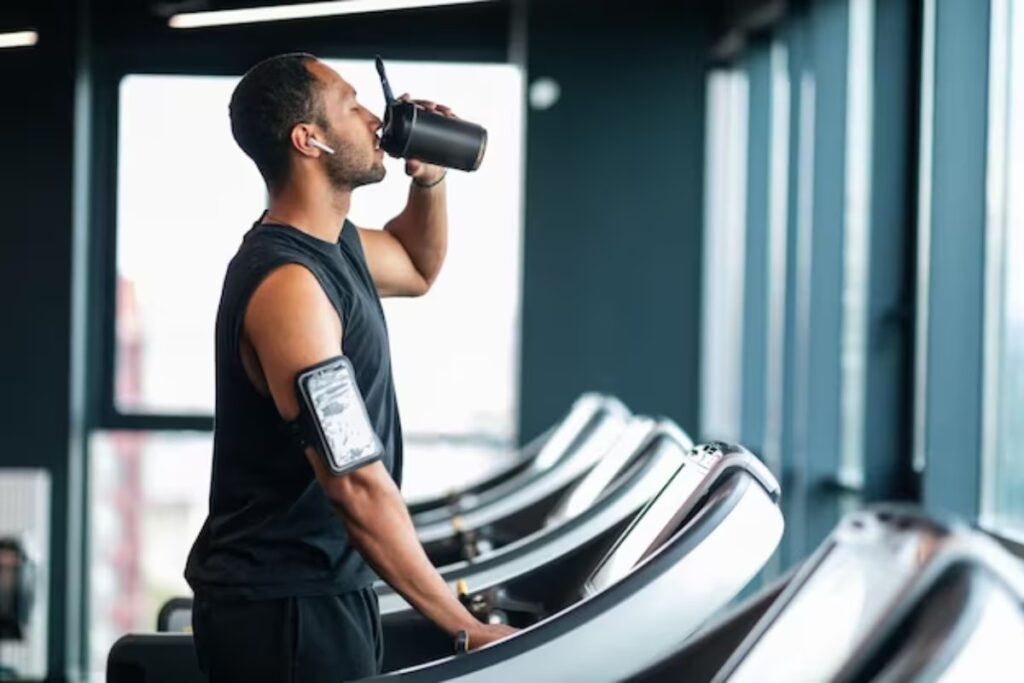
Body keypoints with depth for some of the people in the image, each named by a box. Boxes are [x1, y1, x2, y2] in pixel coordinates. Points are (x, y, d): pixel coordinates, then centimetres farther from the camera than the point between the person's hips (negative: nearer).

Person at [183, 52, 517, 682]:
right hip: (284, 611, -10)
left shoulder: (334, 245, 8)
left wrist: (430, 179, 12)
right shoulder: (289, 284, -22)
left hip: (327, 588, 10)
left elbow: (418, 269, 33)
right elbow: (356, 485, -26)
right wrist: (466, 629, -25)